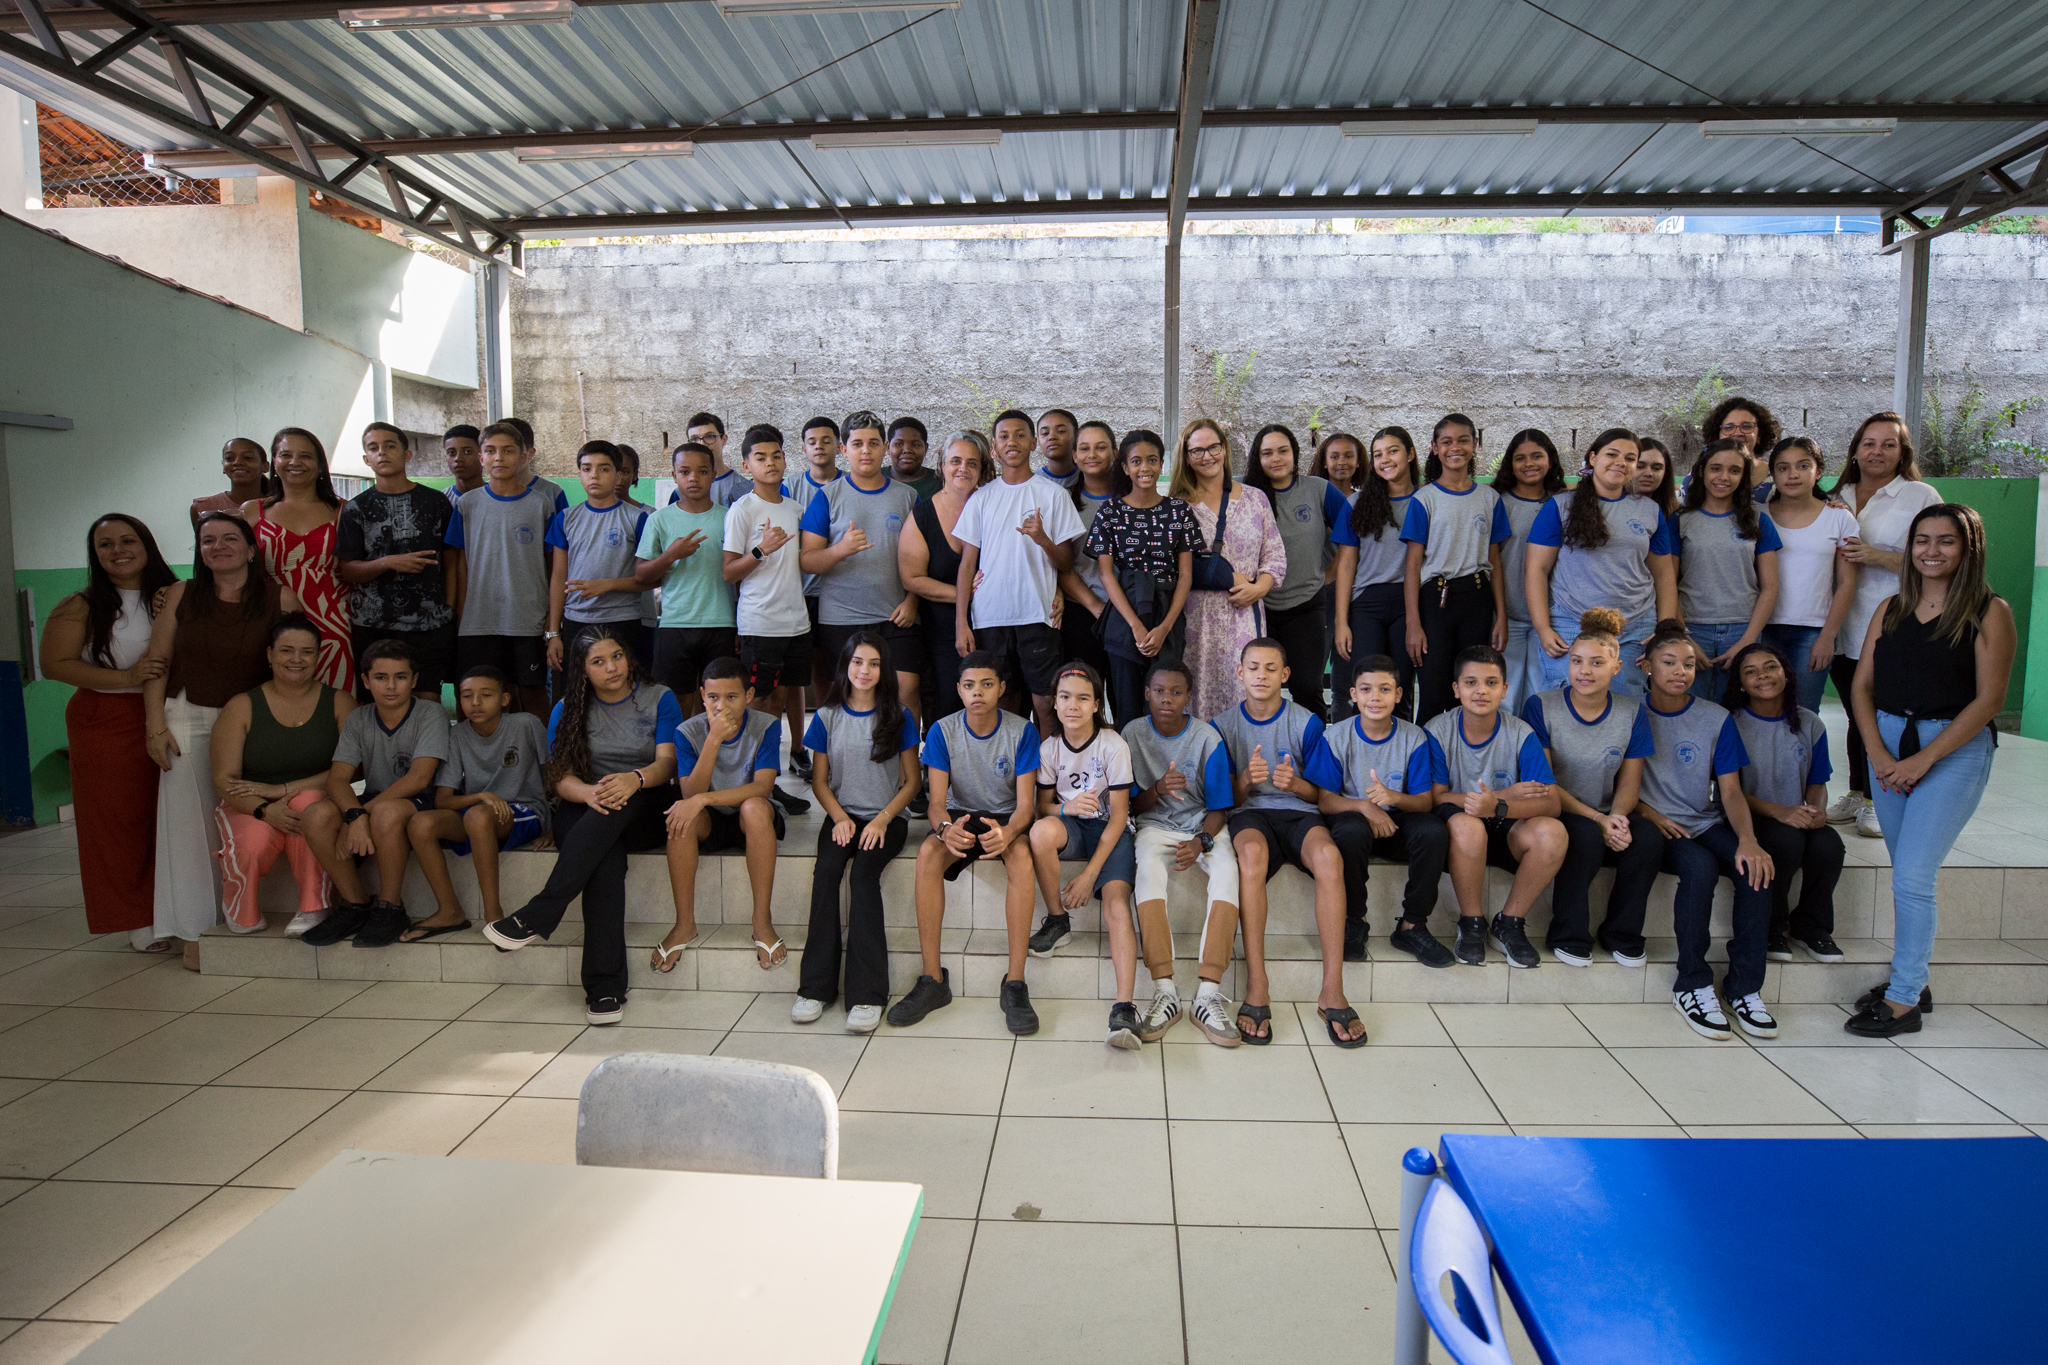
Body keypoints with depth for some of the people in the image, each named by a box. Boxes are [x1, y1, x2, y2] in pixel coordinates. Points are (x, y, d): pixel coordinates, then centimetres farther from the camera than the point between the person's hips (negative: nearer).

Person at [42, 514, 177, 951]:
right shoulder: (80, 608, -1)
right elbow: (54, 664, -8)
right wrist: (127, 677, -16)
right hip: (105, 724, -2)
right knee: (118, 819, 2)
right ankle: (138, 919, 12)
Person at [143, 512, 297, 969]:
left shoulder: (280, 599, -1)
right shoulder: (181, 595, 4)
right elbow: (157, 664, 6)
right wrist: (155, 726, -1)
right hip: (188, 719, 1)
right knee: (191, 821, 1)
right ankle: (196, 928, 9)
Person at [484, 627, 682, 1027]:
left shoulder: (659, 700, 6)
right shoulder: (569, 710, 10)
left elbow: (667, 762, -7)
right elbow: (561, 777, 0)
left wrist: (635, 779, -31)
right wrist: (589, 793, -25)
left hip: (646, 811, 0)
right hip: (585, 814, 1)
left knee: (620, 802, -38)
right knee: (605, 858, -36)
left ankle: (538, 916, -40)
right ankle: (605, 986, -40)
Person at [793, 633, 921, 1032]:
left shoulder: (898, 717, 4)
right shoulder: (827, 717, 9)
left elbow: (912, 781, 4)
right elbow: (819, 780, 10)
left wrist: (883, 819, -11)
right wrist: (840, 818, -7)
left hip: (887, 817, -2)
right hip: (842, 815, 2)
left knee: (863, 873, -30)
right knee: (826, 870, -29)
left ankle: (867, 992, -31)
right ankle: (816, 986, -24)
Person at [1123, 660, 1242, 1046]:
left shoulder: (1207, 737, -2)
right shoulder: (1133, 733, 0)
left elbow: (1219, 808, 0)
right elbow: (1133, 805, 3)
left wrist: (1200, 841, -20)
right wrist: (1157, 789, -19)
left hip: (1201, 826, 0)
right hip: (1154, 826, 0)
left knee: (1227, 867, -33)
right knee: (1148, 866, -35)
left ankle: (1209, 992, -35)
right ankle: (1165, 991, -36)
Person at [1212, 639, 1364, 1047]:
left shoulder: (1306, 722, 7)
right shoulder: (1223, 726, 9)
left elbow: (1320, 793, 8)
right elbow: (1226, 798, 7)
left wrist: (1295, 784, -15)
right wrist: (1246, 781, -15)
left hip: (1299, 812, 1)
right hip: (1248, 814, -1)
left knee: (1328, 855, -35)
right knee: (1251, 851, -38)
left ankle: (1332, 991, -29)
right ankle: (1256, 989, -35)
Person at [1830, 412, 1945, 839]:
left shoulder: (1922, 496, 0)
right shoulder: (1838, 498, 13)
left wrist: (1875, 556, -18)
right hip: (1845, 628, 4)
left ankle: (1877, 803, 9)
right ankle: (1856, 796, 20)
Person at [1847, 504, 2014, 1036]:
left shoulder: (1989, 612, -5)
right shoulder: (1891, 609, 9)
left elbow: (1988, 699, -10)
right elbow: (1862, 686, 7)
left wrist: (1924, 758, -14)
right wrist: (1878, 753, -6)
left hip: (1956, 749, -5)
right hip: (1887, 742, 5)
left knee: (1912, 877, -9)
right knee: (1906, 875, 12)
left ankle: (1903, 1002, 1)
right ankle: (1912, 981, 25)